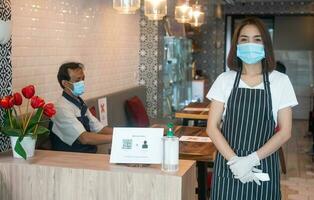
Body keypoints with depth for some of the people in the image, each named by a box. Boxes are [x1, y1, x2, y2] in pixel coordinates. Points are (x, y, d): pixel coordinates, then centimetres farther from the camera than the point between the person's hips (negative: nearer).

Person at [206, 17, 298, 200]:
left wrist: (252, 159, -14)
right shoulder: (225, 80, 1)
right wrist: (234, 160, -13)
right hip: (227, 166, 1)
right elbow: (212, 127, -1)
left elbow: (285, 131, -3)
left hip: (263, 168, 0)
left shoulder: (280, 81, -1)